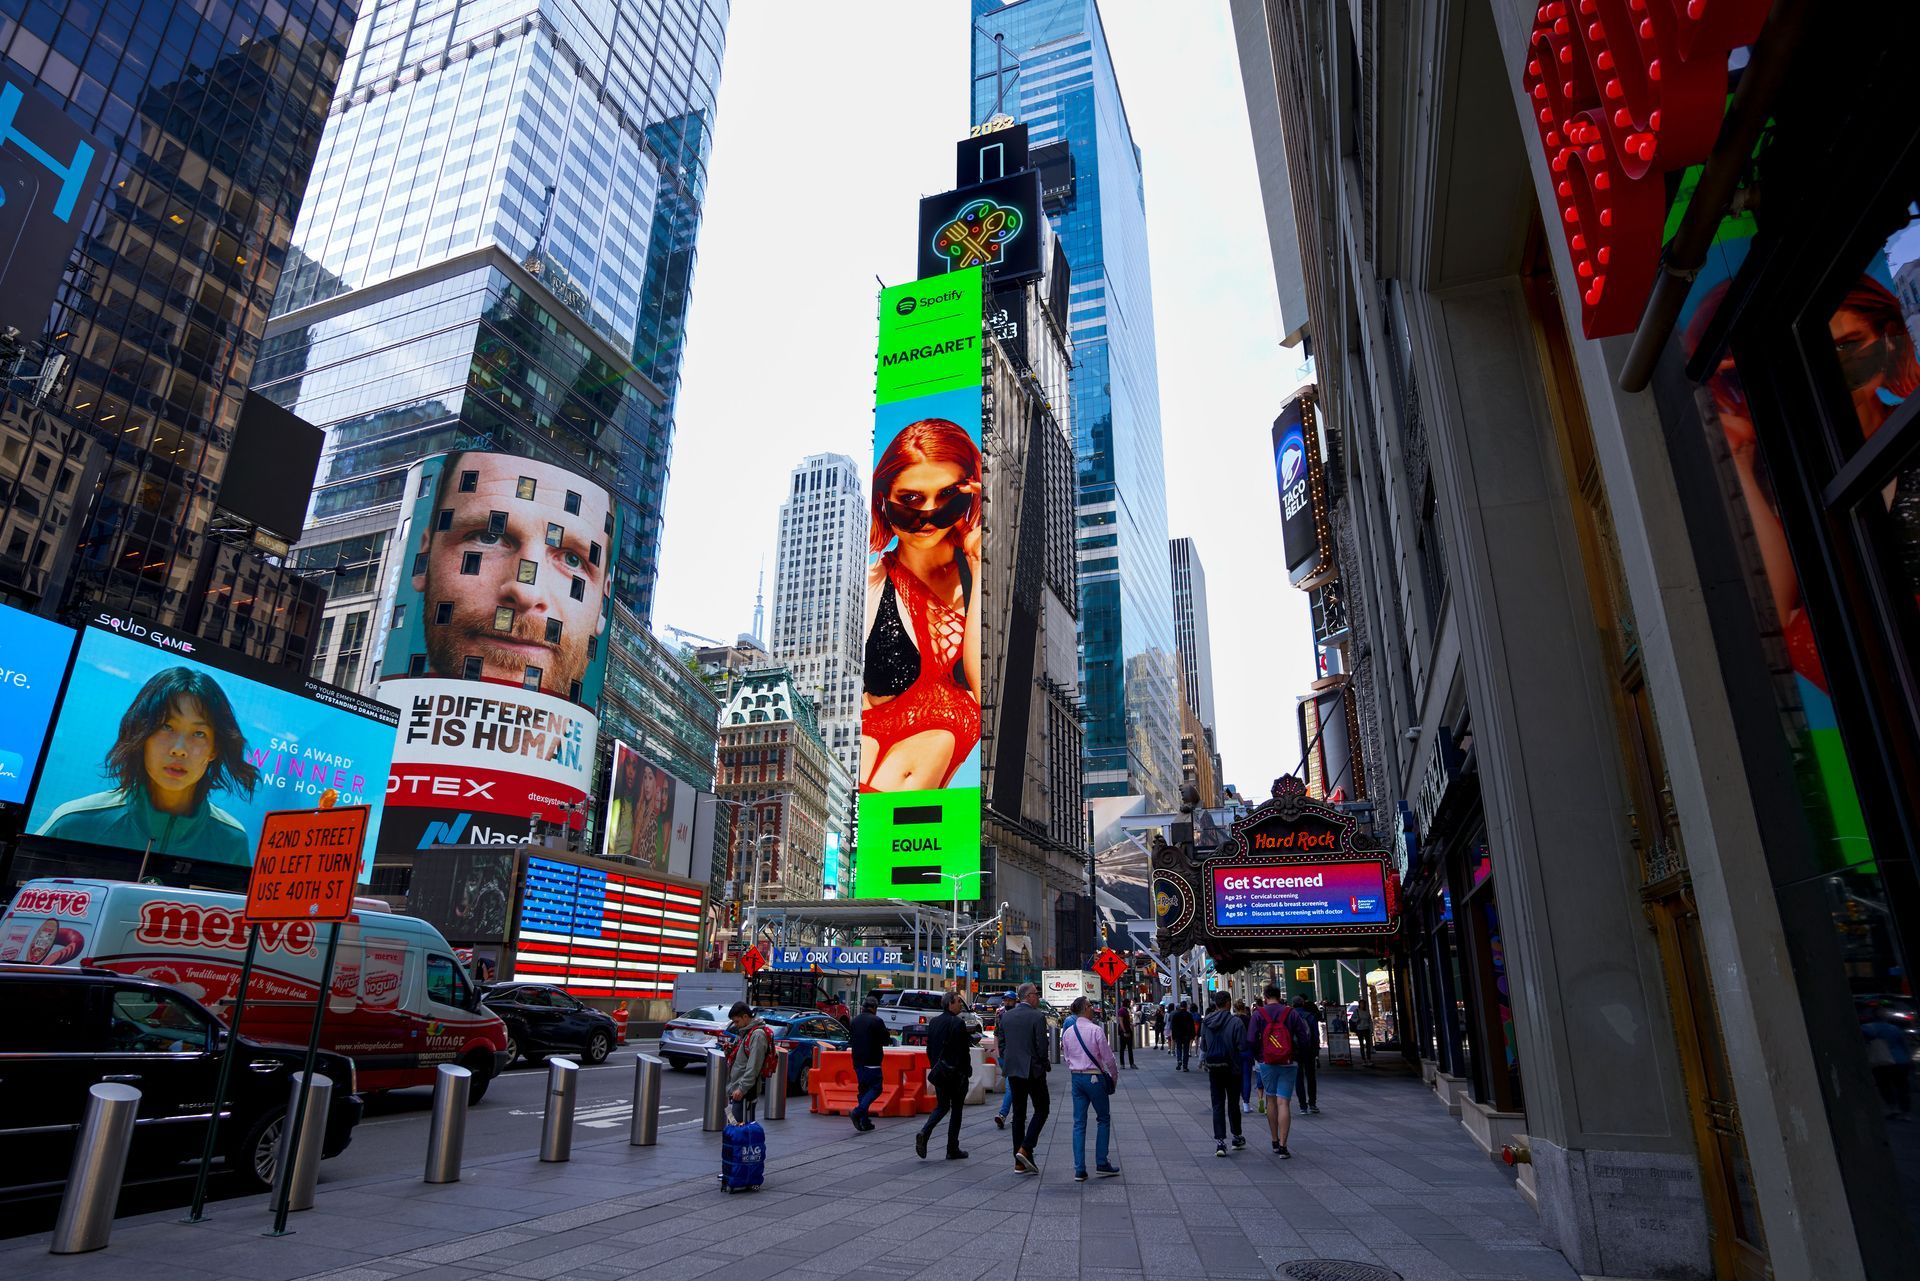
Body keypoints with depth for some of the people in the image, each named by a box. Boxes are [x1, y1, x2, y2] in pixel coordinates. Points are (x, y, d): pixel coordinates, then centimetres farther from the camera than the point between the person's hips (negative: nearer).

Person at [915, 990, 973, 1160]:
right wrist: (967, 1071, -6)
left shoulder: (934, 1022, 6)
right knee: (956, 1109, 7)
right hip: (956, 1073, -6)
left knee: (941, 1106, 16)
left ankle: (924, 1133, -7)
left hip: (938, 1071, 6)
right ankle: (953, 1150, 11)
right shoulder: (958, 1023, -15)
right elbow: (963, 1050, -16)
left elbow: (929, 1048, 11)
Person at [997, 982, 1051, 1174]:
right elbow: (1042, 1046, -13)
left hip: (1013, 1071, 6)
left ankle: (1020, 1162, 12)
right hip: (1033, 1070, -6)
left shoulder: (1006, 1016, 6)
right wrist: (1043, 1064, 3)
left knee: (1018, 1114, 11)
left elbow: (1001, 1043, 9)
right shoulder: (1038, 1017, -12)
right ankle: (1024, 1149, -8)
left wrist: (1007, 1065, 15)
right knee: (1041, 1110, 7)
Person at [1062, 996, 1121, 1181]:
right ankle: (1101, 1164, 12)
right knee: (1104, 1119, 12)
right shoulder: (1095, 1030, -14)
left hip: (1076, 1078, 5)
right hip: (1095, 1078, -5)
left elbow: (1066, 1058, 10)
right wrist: (1114, 1076, 6)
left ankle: (1079, 1170, 6)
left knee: (1079, 1123, 7)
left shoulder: (1067, 1032, 3)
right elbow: (1108, 1057, -10)